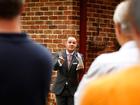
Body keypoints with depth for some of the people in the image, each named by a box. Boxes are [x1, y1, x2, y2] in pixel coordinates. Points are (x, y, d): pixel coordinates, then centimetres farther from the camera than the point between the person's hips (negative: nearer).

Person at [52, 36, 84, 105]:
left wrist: (80, 67, -37)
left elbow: (80, 71, -12)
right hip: (60, 88, 1)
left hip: (73, 89, -1)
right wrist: (59, 62, -38)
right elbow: (54, 67, -15)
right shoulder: (59, 55, 1)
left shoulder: (79, 56, 0)